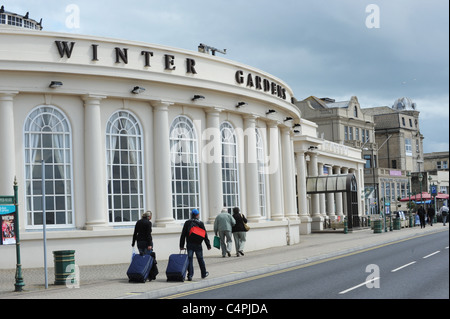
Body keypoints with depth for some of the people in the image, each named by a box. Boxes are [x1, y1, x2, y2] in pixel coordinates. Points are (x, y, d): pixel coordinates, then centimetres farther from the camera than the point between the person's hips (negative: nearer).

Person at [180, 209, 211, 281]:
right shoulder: (200, 223, -2)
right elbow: (205, 235, -2)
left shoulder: (187, 223, 4)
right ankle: (204, 274, 25)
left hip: (189, 245, 1)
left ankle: (190, 275, -8)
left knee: (190, 259, 0)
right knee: (200, 259, 12)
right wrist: (208, 245, 3)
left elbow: (183, 235, 2)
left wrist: (181, 245, 5)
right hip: (198, 244, -1)